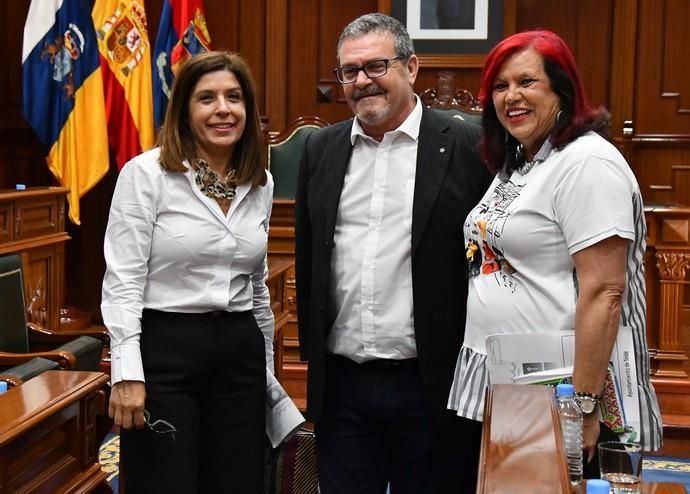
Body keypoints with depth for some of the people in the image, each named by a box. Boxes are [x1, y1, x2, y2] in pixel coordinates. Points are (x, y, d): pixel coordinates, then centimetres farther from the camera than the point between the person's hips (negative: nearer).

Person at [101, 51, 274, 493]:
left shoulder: (261, 183, 9)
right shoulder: (146, 173, -7)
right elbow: (123, 280, -10)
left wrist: (267, 364, 21)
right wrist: (127, 374, -16)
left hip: (240, 352, 5)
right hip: (164, 349, -5)